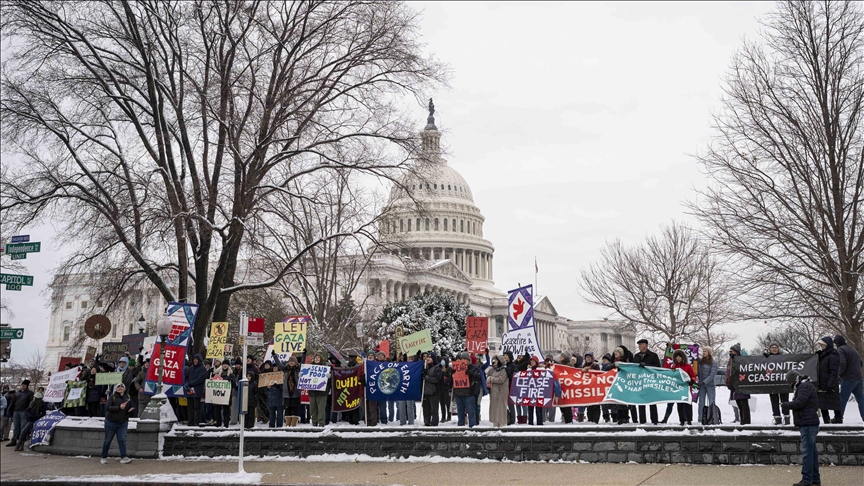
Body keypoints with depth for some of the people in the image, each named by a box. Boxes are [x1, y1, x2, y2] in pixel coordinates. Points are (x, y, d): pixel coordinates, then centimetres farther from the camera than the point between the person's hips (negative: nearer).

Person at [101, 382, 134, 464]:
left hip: (123, 423, 2)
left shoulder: (128, 397, 6)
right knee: (108, 440, 7)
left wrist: (131, 410, -10)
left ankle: (123, 457, -11)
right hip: (111, 422, -2)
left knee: (122, 439, -8)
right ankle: (104, 457, 20)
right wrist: (119, 407, -27)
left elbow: (133, 408, 14)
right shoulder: (112, 397, -7)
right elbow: (107, 407, -18)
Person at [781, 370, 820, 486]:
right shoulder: (804, 386, 20)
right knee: (812, 451, 14)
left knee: (807, 451, -10)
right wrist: (787, 406, 7)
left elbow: (799, 403, -21)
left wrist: (784, 405, -9)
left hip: (808, 424, -11)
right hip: (808, 424, 11)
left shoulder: (805, 387, -12)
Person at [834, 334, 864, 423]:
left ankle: (839, 418, 0)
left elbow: (842, 363, -23)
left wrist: (839, 373, -9)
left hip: (848, 379, -8)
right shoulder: (853, 349, 17)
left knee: (842, 399, -2)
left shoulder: (840, 350, -10)